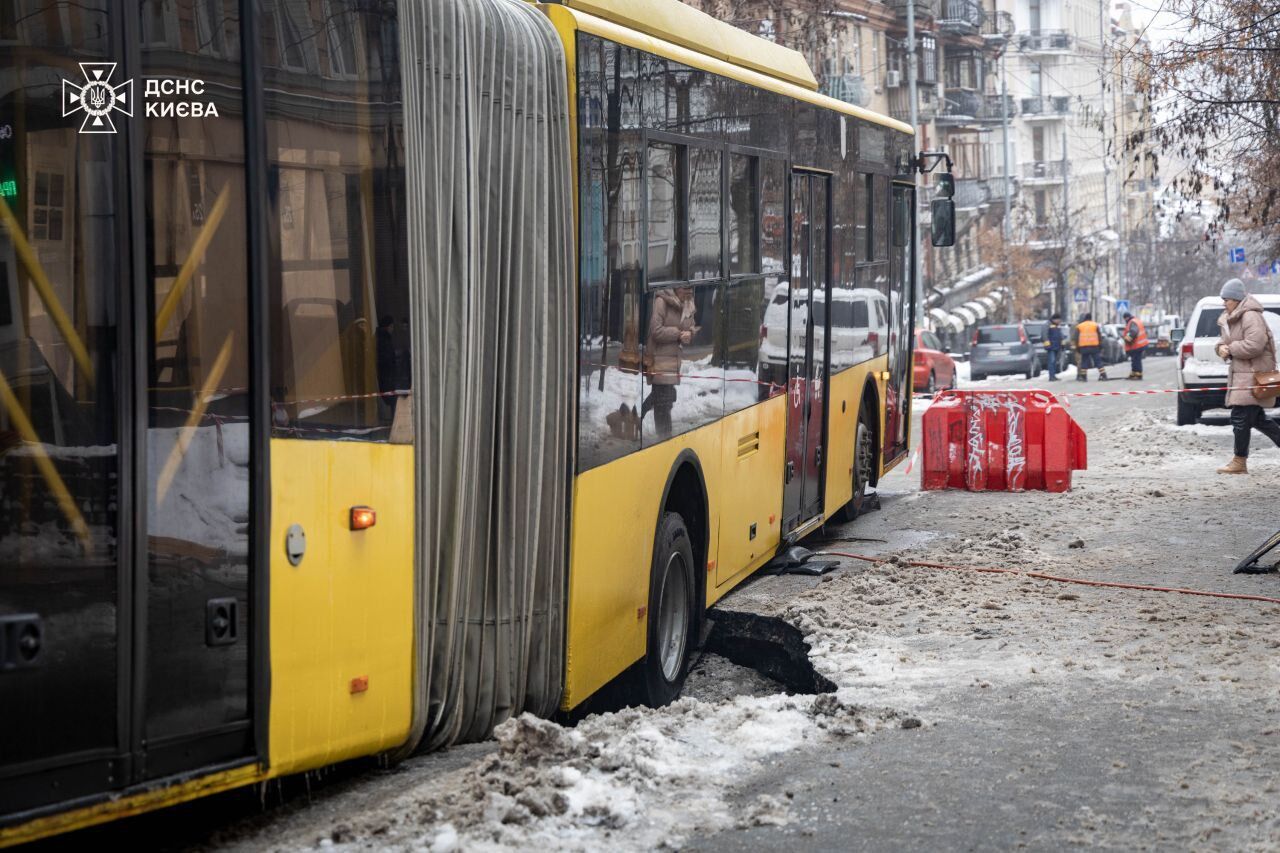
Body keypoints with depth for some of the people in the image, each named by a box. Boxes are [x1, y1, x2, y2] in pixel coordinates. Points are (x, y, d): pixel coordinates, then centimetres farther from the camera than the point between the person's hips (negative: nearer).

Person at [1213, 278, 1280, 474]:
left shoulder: (1251, 317, -17)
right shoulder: (1231, 318, 15)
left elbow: (1254, 346, -27)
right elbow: (1226, 340, 23)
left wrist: (1230, 349, -15)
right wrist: (1222, 347, -1)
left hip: (1253, 374, -10)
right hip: (1242, 372, 10)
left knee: (1241, 417, -7)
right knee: (1256, 417, 13)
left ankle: (1239, 462, -1)